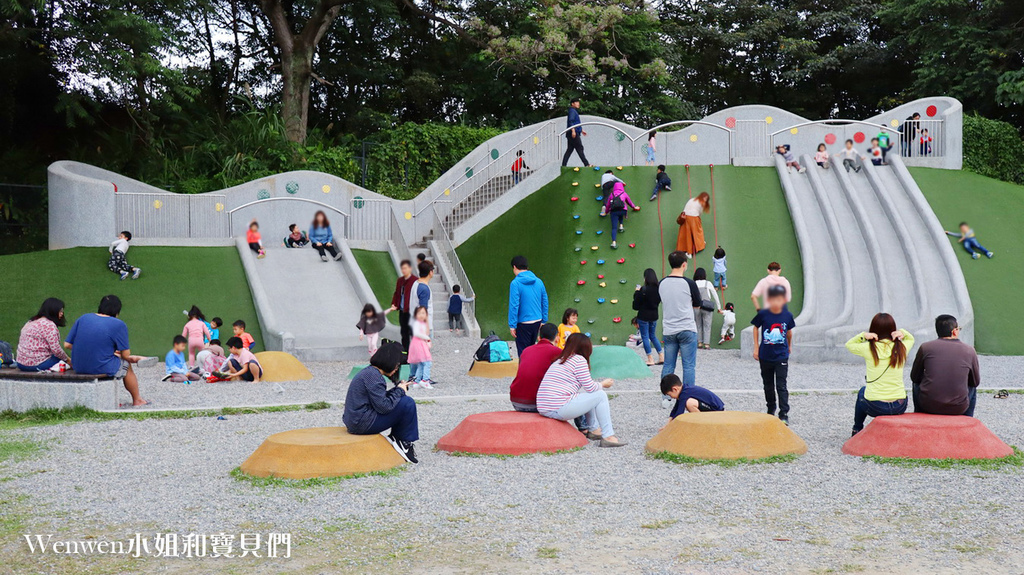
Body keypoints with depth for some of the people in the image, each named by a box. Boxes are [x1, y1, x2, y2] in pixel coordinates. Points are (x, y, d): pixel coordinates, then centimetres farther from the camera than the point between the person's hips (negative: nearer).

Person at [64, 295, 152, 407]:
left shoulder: (83, 318, 5)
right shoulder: (119, 325, -9)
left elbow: (67, 344, 4)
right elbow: (125, 355, -7)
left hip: (78, 367, 6)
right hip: (102, 368, -5)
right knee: (126, 365, 24)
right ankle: (137, 401, 39)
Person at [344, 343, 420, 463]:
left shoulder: (369, 371, 13)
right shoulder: (373, 375, -18)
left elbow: (380, 398, 19)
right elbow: (383, 407, -21)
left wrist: (398, 388, 7)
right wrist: (399, 390, -7)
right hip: (363, 424, -11)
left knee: (403, 402, 16)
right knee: (408, 404, -11)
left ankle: (395, 439, 11)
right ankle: (405, 442, 3)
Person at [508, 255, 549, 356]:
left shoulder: (515, 283, -14)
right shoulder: (539, 282, 5)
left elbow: (514, 305, -16)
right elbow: (545, 303, 10)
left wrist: (512, 325, -10)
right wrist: (543, 321, 18)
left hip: (523, 323, -6)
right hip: (537, 321, 6)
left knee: (522, 352, 3)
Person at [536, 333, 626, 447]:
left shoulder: (559, 360, 21)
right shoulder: (579, 360, -5)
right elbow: (591, 388, -3)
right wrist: (603, 384, 16)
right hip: (559, 409, -9)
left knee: (587, 395, 28)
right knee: (601, 395, 4)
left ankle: (594, 429, 33)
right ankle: (608, 437, 2)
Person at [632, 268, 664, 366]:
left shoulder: (643, 290, -20)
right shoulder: (658, 289, -3)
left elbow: (636, 305, -14)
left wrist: (637, 292, -3)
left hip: (644, 316, -6)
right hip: (654, 315, 6)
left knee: (645, 337, 6)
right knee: (653, 336, 21)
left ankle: (650, 359, 8)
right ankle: (661, 357, 19)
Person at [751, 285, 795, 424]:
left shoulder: (787, 315, -6)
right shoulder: (763, 314, -9)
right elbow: (756, 328, 6)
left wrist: (789, 346, 24)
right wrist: (756, 348, 6)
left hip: (781, 357, -1)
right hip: (765, 356, 1)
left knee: (781, 386, -7)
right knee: (768, 385, 15)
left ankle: (784, 415, -5)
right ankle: (771, 410, 34)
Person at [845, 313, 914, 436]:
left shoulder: (868, 348, -9)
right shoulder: (901, 348, -3)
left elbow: (849, 344, 12)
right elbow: (911, 339, 22)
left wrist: (863, 335, -4)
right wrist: (902, 333, 1)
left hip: (875, 407, -2)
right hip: (900, 407, 2)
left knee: (862, 392, 35)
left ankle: (857, 430, 46)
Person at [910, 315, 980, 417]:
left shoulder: (925, 347, -3)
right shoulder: (969, 351, -2)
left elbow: (914, 377, 9)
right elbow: (976, 382, 11)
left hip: (928, 406, 0)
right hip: (958, 408, 0)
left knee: (917, 383, 33)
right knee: (972, 388, 32)